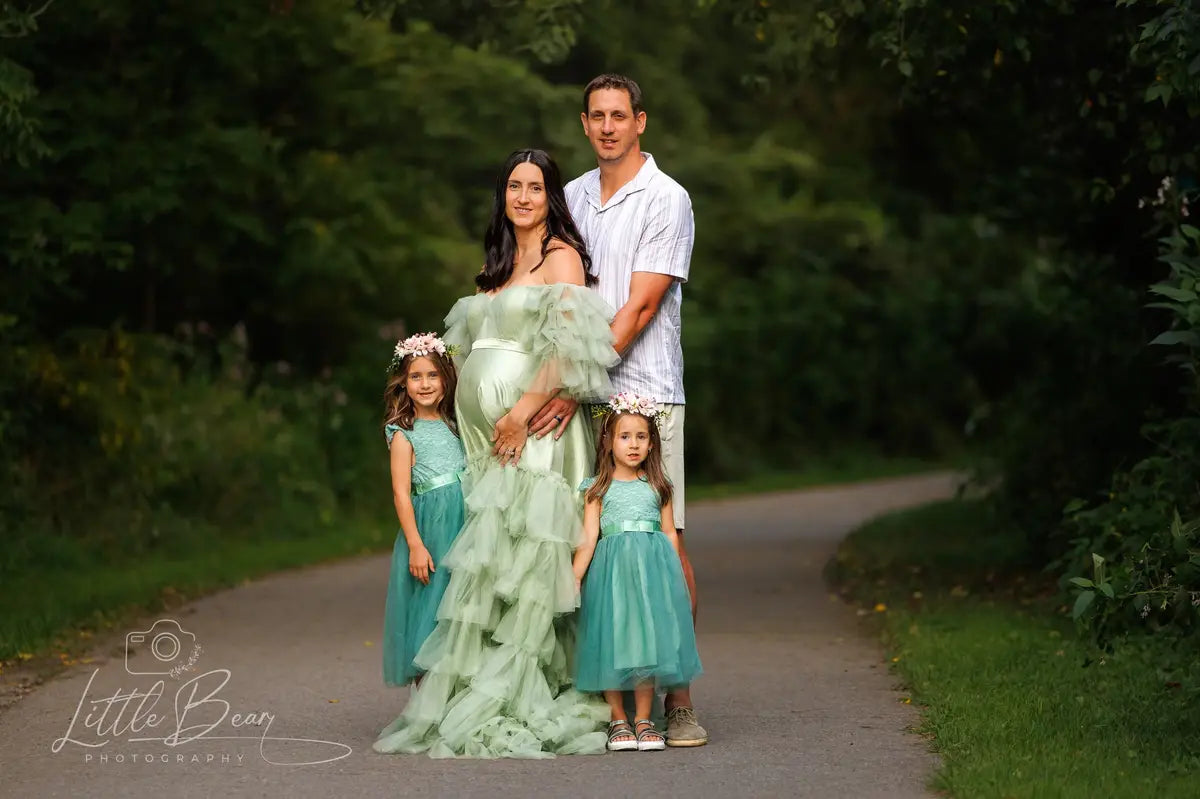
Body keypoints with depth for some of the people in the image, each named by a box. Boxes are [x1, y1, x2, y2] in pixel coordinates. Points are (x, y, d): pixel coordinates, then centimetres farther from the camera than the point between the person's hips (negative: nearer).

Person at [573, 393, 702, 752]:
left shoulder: (657, 486, 11)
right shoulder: (598, 489, 5)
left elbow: (670, 534, 12)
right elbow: (588, 539, -1)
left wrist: (675, 577, 6)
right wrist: (572, 580, -10)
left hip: (653, 569, 1)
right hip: (612, 570, -1)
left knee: (648, 639, -1)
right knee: (613, 642, -2)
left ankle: (643, 719, 6)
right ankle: (618, 719, 9)